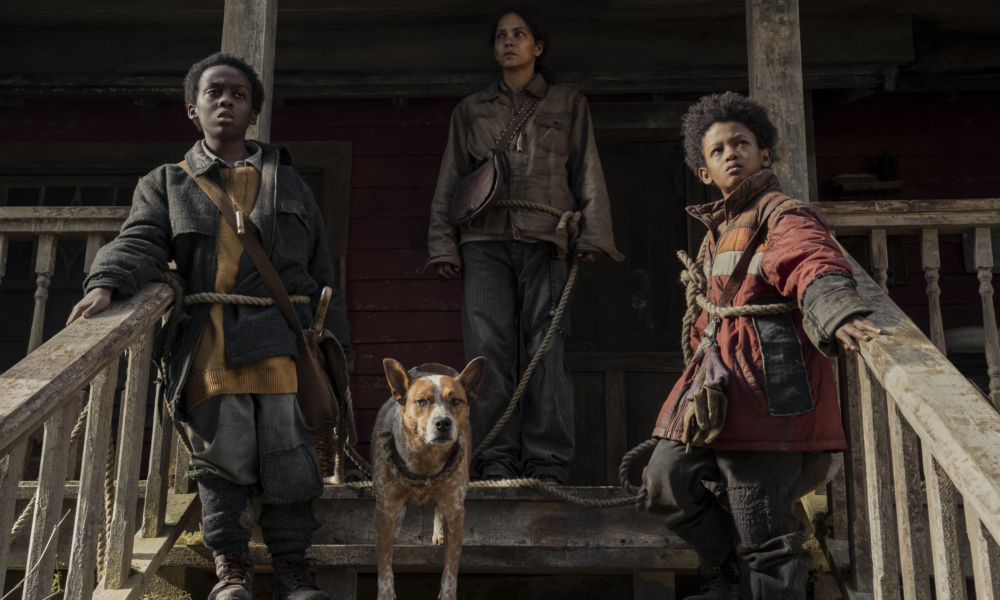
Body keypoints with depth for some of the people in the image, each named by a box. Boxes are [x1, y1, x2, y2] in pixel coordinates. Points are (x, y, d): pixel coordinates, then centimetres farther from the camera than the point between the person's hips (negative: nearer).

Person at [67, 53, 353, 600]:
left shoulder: (285, 181, 21)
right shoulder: (167, 184, 20)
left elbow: (320, 270, 19)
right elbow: (141, 241, 2)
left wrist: (332, 343, 11)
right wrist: (106, 283, -20)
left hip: (279, 334, 1)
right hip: (208, 343, 0)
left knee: (288, 451, -2)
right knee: (221, 454, -1)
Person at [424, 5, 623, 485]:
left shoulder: (568, 105, 18)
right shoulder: (471, 111, 22)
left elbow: (588, 175, 11)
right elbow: (449, 181, 19)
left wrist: (592, 235, -2)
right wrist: (443, 244, 8)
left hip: (545, 240, -1)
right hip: (485, 242, 2)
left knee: (546, 349, -10)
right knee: (488, 348, -9)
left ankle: (547, 464, -8)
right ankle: (497, 461, -6)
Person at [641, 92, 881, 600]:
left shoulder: (784, 217, -6)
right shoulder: (718, 227, 20)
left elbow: (815, 266, -28)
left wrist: (840, 315, -47)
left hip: (767, 383, -8)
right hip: (716, 376, 9)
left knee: (762, 520, -8)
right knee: (667, 481, 10)